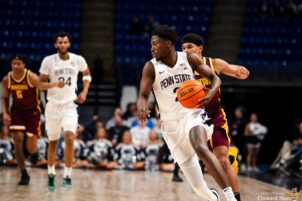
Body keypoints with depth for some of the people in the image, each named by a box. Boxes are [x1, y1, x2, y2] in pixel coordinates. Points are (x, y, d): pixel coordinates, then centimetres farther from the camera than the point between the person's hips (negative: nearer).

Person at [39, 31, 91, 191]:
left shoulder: (78, 60, -3)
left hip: (70, 105, 0)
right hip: (53, 105, 0)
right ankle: (51, 174, 30)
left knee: (69, 138, -18)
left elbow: (87, 74, 17)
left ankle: (67, 175, -8)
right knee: (53, 142, 11)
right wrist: (54, 84, -21)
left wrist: (84, 92, 4)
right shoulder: (48, 61, -7)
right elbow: (41, 83, -2)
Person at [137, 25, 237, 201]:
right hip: (171, 124, 2)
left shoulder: (189, 59, -2)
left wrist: (211, 93, -20)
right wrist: (142, 108, -33)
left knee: (201, 148, -37)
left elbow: (214, 78, 3)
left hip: (193, 114, -1)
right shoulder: (151, 67, -3)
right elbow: (143, 95, -8)